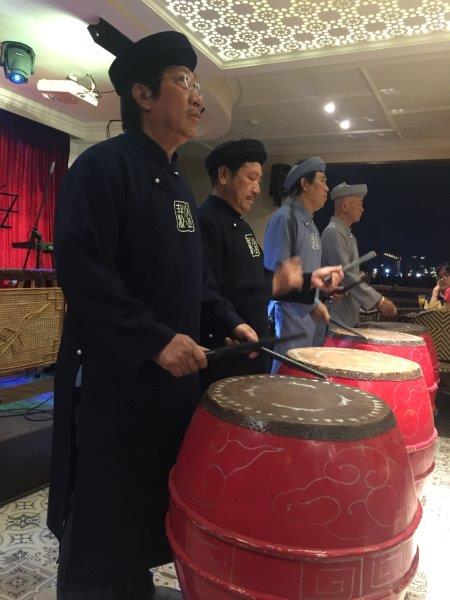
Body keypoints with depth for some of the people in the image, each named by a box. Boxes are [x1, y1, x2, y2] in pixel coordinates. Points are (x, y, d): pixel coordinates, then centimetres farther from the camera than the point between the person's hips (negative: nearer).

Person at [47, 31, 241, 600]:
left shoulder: (179, 185, 15)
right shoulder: (103, 165, -12)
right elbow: (80, 268, -23)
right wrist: (154, 339, -26)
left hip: (172, 371, 9)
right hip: (113, 373, -9)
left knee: (153, 495, 20)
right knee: (104, 510, 6)